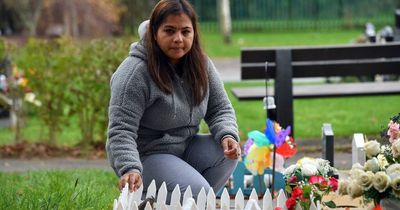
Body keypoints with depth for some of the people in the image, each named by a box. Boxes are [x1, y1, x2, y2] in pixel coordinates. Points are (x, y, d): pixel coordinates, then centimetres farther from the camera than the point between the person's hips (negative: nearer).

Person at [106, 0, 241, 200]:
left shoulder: (201, 64, 0)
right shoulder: (135, 72, -21)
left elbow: (220, 108, 6)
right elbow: (121, 130, -24)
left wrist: (228, 136, -17)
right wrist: (130, 168, -40)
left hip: (186, 147, 7)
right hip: (144, 155, -7)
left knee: (227, 152, -19)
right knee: (198, 192, -26)